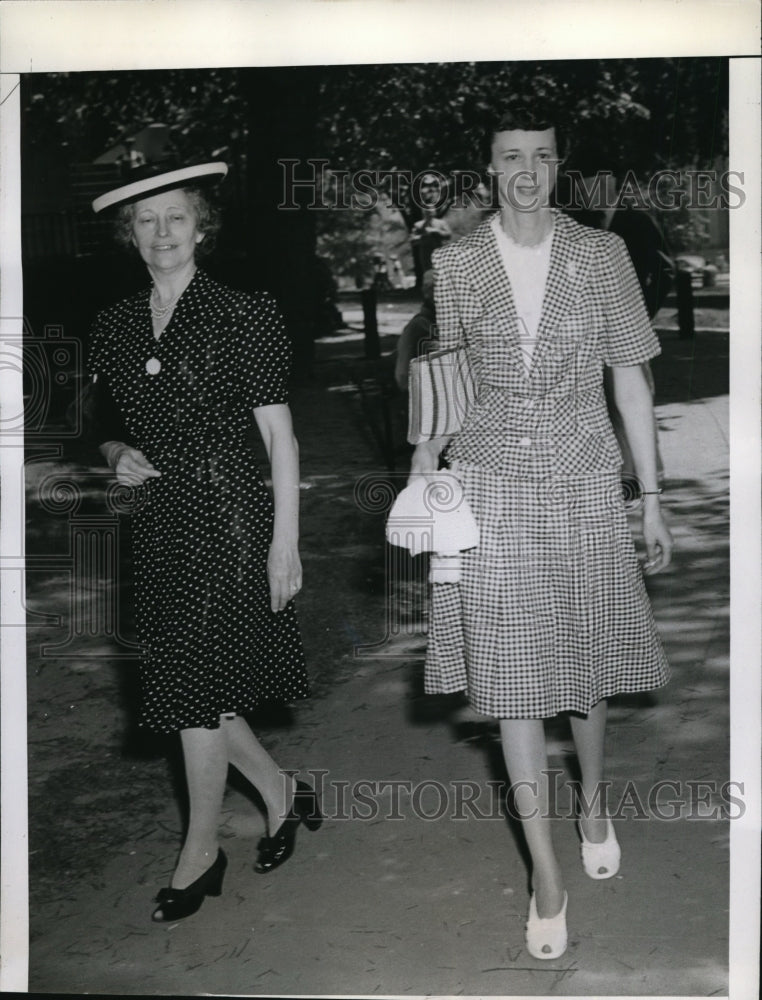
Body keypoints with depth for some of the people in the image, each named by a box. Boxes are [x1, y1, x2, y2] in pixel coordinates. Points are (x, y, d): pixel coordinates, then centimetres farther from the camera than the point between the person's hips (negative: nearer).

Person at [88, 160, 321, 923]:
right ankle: (280, 791, 31)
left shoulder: (241, 316, -6)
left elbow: (279, 436, -6)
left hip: (226, 512, -6)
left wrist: (286, 541, -10)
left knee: (196, 685, -3)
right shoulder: (116, 327, 9)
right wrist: (117, 454, -4)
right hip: (156, 517, 6)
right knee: (186, 681, 8)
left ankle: (200, 852, 14)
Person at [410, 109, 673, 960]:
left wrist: (652, 498, 2)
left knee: (586, 664, 12)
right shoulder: (455, 264, 1)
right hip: (491, 490, 0)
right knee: (512, 677, -1)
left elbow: (629, 378, 3)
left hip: (582, 484, 1)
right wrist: (422, 479, 4)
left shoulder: (600, 255, 0)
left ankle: (593, 801, 42)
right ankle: (547, 874, 9)